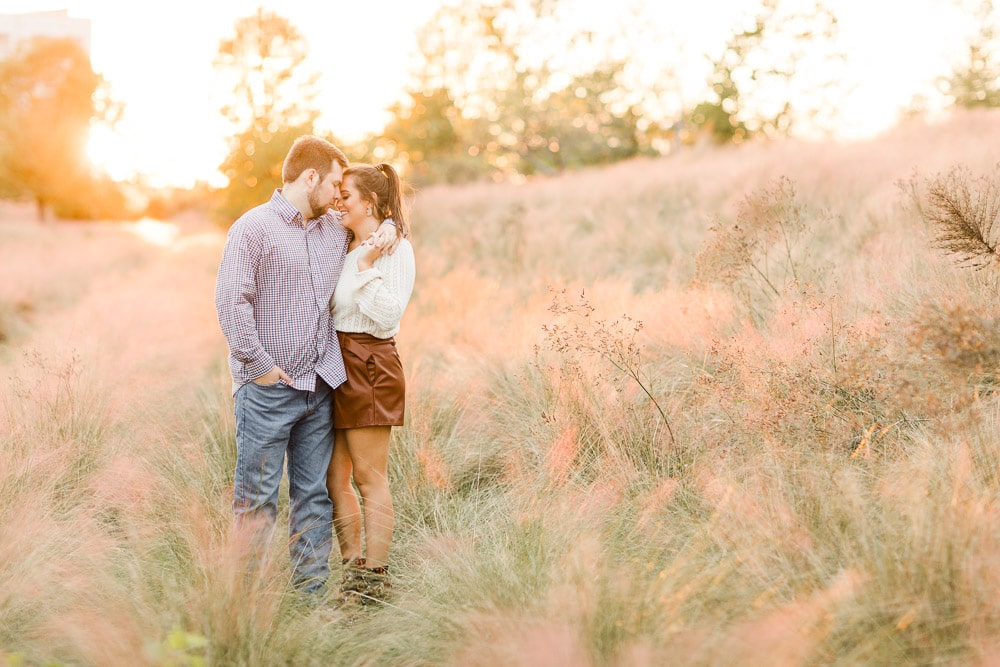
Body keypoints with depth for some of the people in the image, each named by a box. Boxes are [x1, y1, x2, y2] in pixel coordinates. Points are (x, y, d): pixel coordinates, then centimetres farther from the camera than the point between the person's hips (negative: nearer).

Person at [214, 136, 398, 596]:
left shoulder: (336, 228, 15)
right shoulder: (253, 228, -5)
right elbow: (231, 301, -13)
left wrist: (388, 227, 12)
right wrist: (258, 363, -15)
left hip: (321, 386, 6)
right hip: (268, 388, -6)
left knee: (315, 496, 9)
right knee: (257, 497, -2)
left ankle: (312, 590, 16)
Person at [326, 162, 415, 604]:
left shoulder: (394, 249, -7)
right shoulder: (344, 248, 18)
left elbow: (388, 315, -15)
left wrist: (368, 268, -18)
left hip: (370, 365, -8)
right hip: (335, 364, 8)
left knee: (369, 477, -3)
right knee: (334, 477, 8)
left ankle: (374, 579, 6)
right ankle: (353, 571, 17)